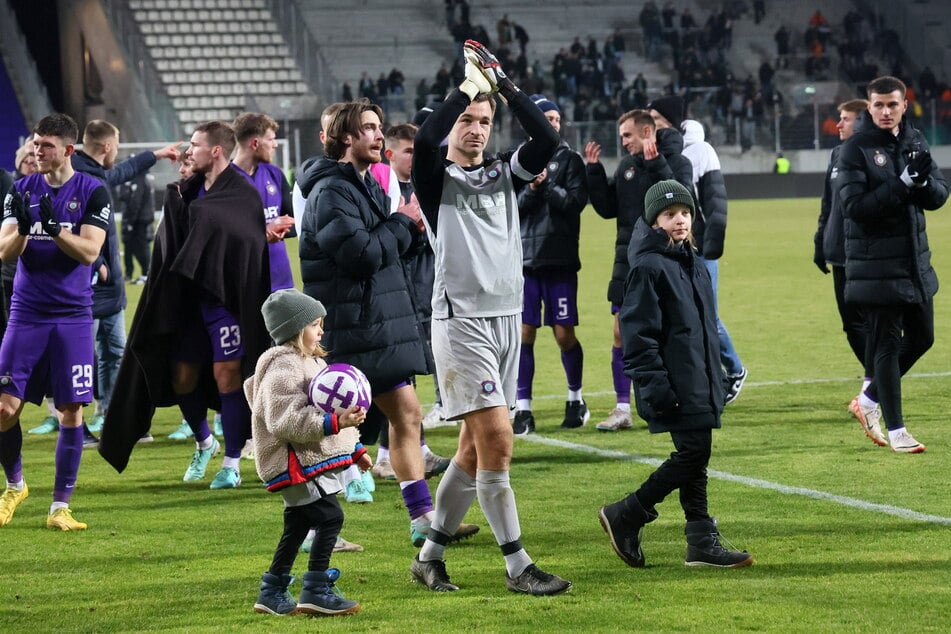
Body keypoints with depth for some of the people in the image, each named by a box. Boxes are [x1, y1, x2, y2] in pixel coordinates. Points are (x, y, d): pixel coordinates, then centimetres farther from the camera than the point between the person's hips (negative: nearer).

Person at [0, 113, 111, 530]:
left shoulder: (92, 192, -1)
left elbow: (89, 251, -11)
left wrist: (53, 226, -25)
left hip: (73, 316, -2)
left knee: (72, 412, -3)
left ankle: (60, 507, 5)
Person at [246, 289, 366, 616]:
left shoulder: (312, 363, 19)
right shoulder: (283, 368, -16)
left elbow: (329, 409, 28)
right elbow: (285, 420, -26)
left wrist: (355, 448, 27)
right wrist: (334, 423, -31)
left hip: (316, 462, 11)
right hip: (297, 463, -11)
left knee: (297, 526, 14)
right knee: (330, 516, -15)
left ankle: (272, 593, 22)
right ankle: (317, 590, -12)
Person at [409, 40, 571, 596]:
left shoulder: (506, 174, 14)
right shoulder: (436, 177, 1)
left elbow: (547, 141, -3)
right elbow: (425, 138, -22)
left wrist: (505, 85, -9)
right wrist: (470, 87, -18)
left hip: (507, 317, 6)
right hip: (461, 319, -6)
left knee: (476, 447, 8)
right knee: (497, 439, -13)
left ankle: (430, 555, 18)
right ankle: (518, 566, -9)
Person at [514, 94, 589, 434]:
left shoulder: (569, 160, 4)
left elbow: (576, 202, -8)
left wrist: (547, 186, -18)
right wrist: (530, 190, -17)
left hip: (560, 260, -1)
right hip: (524, 259, 1)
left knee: (564, 334, 0)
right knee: (523, 333, -2)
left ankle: (576, 399, 20)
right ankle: (523, 408, 3)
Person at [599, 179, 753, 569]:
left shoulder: (692, 265, 16)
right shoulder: (649, 266, -11)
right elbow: (638, 333, -15)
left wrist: (715, 377, 22)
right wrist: (656, 387, -20)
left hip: (698, 383, 9)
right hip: (674, 386, -9)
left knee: (695, 457, 8)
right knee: (692, 454, -11)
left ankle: (702, 544, 9)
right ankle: (624, 517, 1)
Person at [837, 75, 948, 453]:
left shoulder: (916, 142, 8)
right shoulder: (856, 149, -9)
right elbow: (855, 206, -18)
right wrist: (903, 182, -24)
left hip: (916, 262, 7)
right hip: (876, 265, -6)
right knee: (887, 345, -2)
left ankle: (869, 399, 31)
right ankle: (895, 430, 6)